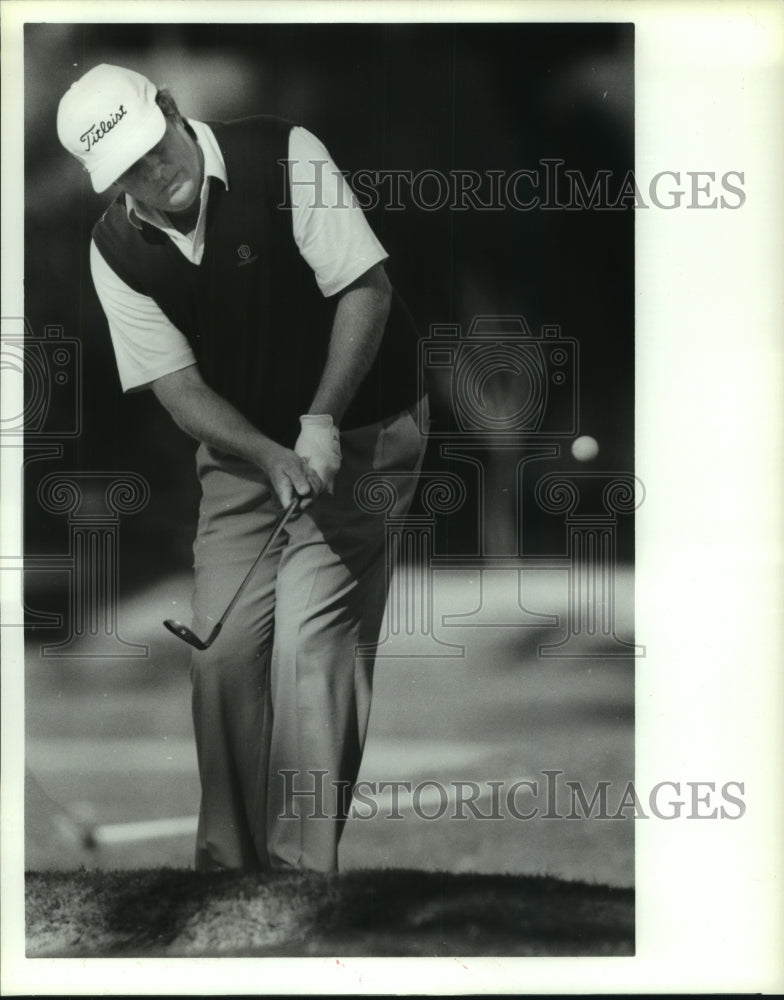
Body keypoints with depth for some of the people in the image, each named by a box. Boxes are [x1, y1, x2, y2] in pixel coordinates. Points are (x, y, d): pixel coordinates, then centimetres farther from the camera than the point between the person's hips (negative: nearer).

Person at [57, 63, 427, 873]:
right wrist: (272, 459, -22)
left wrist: (321, 424, -24)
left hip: (356, 433, -4)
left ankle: (302, 863, -7)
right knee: (222, 647, -2)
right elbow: (178, 386, -7)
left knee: (310, 644, -14)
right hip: (243, 446, 4)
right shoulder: (117, 251, -7)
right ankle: (229, 859, 12)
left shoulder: (283, 159, -18)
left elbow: (366, 288, -17)